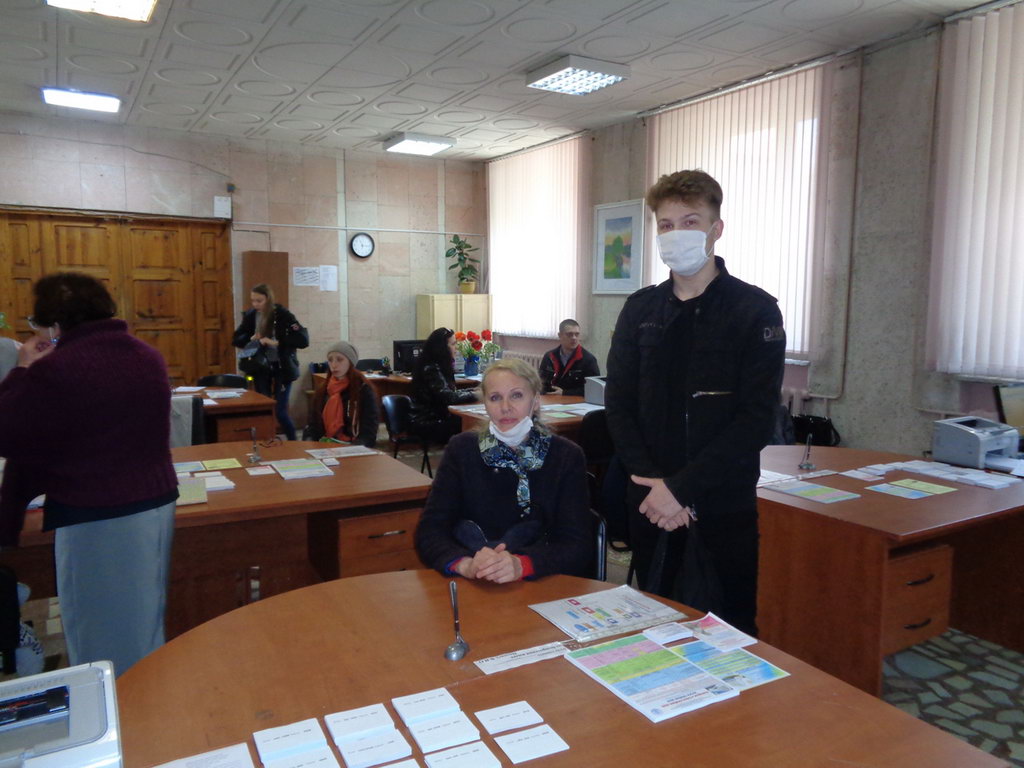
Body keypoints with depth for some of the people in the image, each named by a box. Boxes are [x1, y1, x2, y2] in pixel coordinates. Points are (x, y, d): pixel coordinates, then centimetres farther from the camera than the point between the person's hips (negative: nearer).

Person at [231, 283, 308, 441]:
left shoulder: (282, 314, -13)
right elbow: (236, 339, 11)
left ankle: (293, 443, 15)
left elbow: (303, 340, -21)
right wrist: (250, 339, -10)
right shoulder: (251, 315, 1)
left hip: (282, 368, -4)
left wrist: (276, 342, -29)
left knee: (280, 411, -5)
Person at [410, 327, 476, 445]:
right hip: (426, 423, -9)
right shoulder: (430, 369, -17)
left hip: (435, 418, 9)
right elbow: (448, 397, -24)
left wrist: (475, 391, 2)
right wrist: (474, 395, -14)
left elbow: (452, 392, 15)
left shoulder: (439, 367, 11)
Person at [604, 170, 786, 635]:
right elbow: (618, 405, 2)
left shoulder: (756, 311, -6)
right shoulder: (640, 309, 6)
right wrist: (651, 484, -10)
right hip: (650, 505, 4)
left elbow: (755, 420, -13)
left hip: (724, 509, -3)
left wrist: (681, 488, -17)